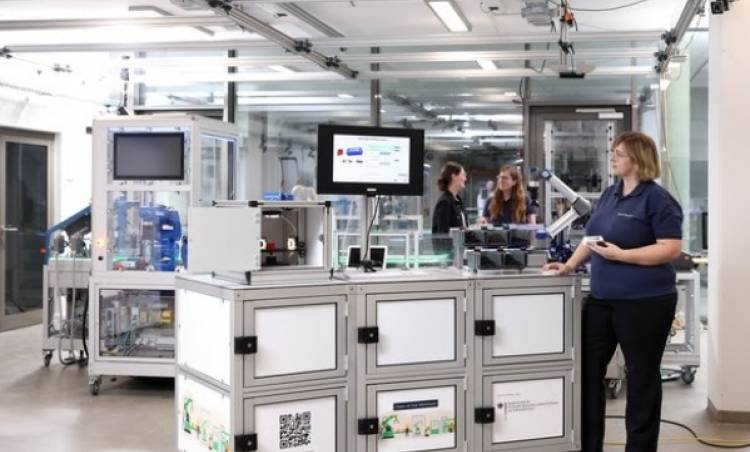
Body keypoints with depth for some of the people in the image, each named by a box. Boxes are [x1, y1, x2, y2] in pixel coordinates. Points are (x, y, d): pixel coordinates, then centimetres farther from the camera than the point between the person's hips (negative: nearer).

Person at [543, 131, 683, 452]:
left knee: (641, 376, 5)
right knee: (588, 369, 9)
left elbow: (671, 249, -17)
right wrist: (570, 265, 5)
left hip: (644, 301, -8)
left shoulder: (657, 199, -11)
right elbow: (592, 237, 19)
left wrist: (620, 255, -21)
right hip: (602, 298, 8)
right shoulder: (609, 195, 12)